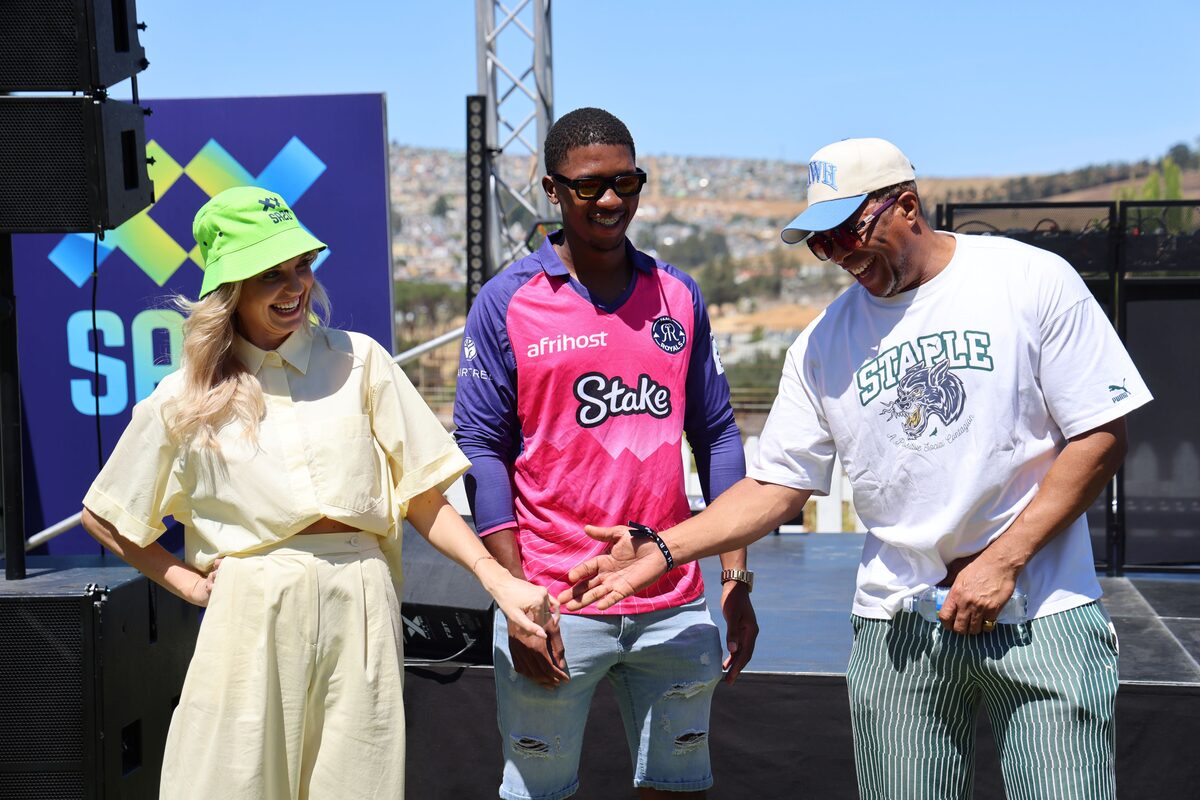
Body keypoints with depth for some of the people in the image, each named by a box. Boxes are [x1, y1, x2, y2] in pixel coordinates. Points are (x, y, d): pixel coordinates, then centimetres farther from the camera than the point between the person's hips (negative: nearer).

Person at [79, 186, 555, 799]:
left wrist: (499, 581, -7)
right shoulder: (184, 401, 7)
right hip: (250, 618, 0)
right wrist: (186, 582, 7)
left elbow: (422, 498, 5)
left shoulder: (358, 361, 7)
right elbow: (102, 517, 17)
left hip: (358, 611, 1)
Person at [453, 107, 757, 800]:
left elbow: (716, 436, 10)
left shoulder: (679, 296, 8)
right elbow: (482, 450, -4)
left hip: (675, 606, 3)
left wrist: (737, 578, 5)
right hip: (556, 608, -3)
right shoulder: (505, 302, -2)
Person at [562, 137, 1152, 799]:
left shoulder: (1033, 280, -3)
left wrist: (1002, 561, -11)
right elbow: (776, 485, 7)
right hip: (895, 627, 3)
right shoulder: (824, 342, 6)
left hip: (1043, 618, -2)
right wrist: (661, 548, -7)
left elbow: (1100, 437, -4)